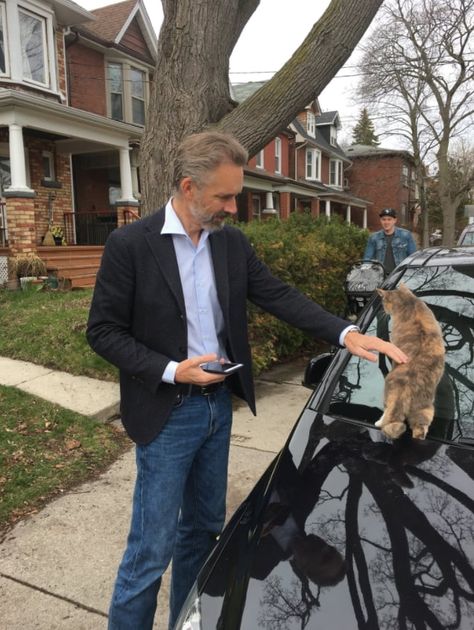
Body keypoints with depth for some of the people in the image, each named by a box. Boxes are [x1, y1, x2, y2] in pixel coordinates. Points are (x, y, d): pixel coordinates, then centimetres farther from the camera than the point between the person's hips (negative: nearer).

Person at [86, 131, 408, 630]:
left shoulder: (232, 243, 2)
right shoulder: (129, 244, -14)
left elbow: (279, 295, -1)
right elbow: (103, 331, -11)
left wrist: (346, 333, -14)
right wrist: (172, 370, -21)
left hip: (219, 405, 6)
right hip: (167, 414, -6)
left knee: (204, 527, 21)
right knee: (152, 546, 5)